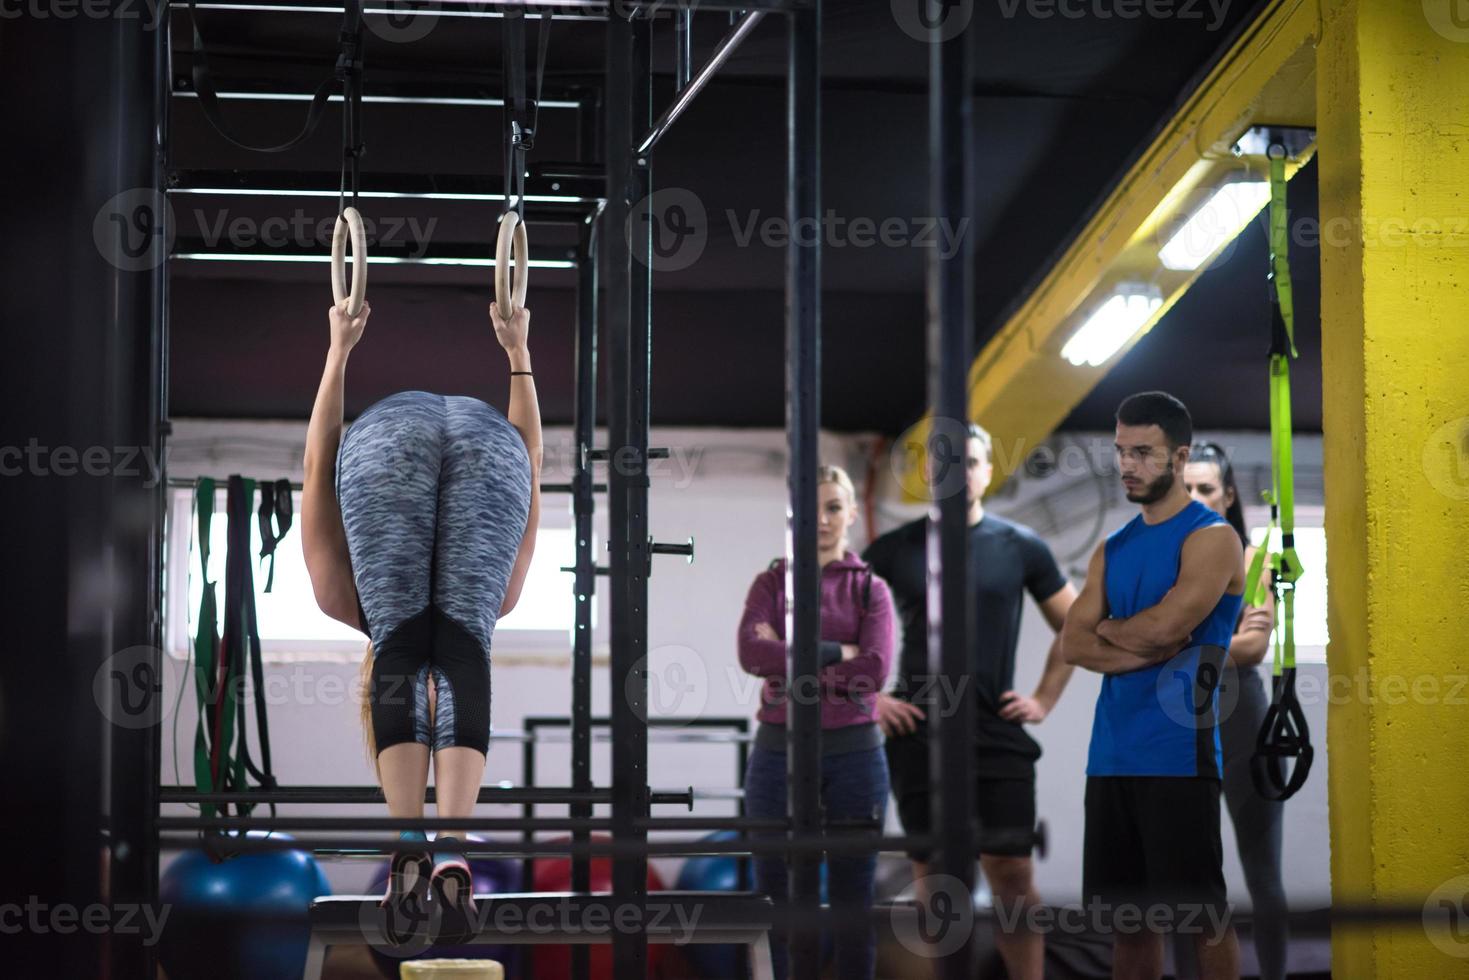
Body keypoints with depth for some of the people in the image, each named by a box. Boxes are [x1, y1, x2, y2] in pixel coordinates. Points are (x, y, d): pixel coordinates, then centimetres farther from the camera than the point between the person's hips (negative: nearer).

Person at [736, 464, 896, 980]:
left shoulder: (870, 589, 7)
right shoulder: (771, 582, 7)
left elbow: (876, 668, -10)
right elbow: (752, 651, -12)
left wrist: (790, 660, -10)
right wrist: (838, 654, -14)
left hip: (853, 749, 0)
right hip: (780, 749, 0)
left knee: (853, 898, 4)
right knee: (777, 894, 2)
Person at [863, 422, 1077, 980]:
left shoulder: (1021, 547, 5)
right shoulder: (894, 549, 4)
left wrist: (1045, 699, 7)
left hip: (999, 735, 0)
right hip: (918, 737, 0)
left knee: (1012, 874, -5)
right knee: (933, 875, 4)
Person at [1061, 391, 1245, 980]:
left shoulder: (1211, 538, -5)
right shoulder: (1114, 548, 16)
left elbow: (1165, 625, -18)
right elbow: (1073, 644, 6)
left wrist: (1108, 628, 1)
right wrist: (1145, 650, -11)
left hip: (1177, 756, -7)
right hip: (1111, 756, 7)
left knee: (1201, 917, -3)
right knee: (1126, 917, 10)